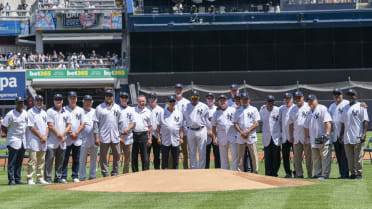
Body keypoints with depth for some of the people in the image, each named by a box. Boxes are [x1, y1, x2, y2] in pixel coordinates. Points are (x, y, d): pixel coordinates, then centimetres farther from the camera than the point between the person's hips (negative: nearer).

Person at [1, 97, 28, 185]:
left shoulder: (26, 114, 8)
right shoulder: (11, 114, -11)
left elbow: (28, 125, 22)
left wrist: (25, 134, 12)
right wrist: (10, 135, -5)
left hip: (23, 141, 6)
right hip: (13, 141, -6)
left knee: (19, 162, 10)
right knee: (12, 162, -6)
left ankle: (18, 179, 15)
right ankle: (11, 180, -6)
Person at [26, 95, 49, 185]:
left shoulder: (44, 113, 17)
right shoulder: (30, 112, -4)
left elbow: (47, 126, 16)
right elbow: (31, 127, -11)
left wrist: (46, 136, -2)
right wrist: (41, 137, -12)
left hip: (43, 141, 7)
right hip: (34, 140, -7)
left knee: (41, 160, 8)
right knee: (32, 160, -9)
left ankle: (40, 179, 13)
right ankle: (30, 179, -8)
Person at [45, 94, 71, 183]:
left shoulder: (66, 113, 15)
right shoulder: (50, 111, 1)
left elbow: (69, 126, 10)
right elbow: (50, 125, -7)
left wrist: (63, 134, -6)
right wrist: (58, 135, -11)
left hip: (62, 142, 5)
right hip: (52, 141, -5)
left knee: (60, 161, 7)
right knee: (49, 159, -8)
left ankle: (58, 178, 13)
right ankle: (48, 178, -7)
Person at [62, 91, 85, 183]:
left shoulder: (80, 110, 12)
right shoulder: (64, 109, 4)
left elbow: (83, 124, 7)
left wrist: (76, 133, -8)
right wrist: (69, 133, -13)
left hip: (77, 139, 3)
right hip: (66, 138, -3)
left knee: (76, 158, 5)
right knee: (65, 158, -4)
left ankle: (75, 176, 11)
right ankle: (63, 177, -2)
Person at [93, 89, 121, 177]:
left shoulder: (117, 107, 12)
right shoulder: (100, 108, 1)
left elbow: (120, 122, 16)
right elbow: (96, 123, -2)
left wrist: (120, 135, 9)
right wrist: (96, 137, -9)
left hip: (115, 137, 3)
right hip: (104, 137, -3)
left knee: (117, 155, 4)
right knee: (103, 156, -1)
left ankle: (115, 174, 12)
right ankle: (105, 175, 3)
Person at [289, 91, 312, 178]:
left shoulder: (308, 107, -2)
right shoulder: (293, 110, 14)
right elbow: (291, 123, 16)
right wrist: (291, 136, 8)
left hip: (307, 135, -5)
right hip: (296, 135, 5)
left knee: (308, 156, -3)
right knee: (296, 156, 4)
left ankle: (310, 174, 0)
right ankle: (299, 174, 9)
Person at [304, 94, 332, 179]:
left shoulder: (322, 109, -6)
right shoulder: (309, 113, 19)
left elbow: (327, 121, -16)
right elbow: (307, 127, 24)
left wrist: (327, 133, -24)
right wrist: (306, 138, 19)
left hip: (323, 141, -8)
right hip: (314, 141, 8)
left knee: (325, 157, -7)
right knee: (315, 159, 11)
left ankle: (325, 174, -6)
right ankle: (317, 174, 18)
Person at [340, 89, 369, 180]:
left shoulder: (361, 106, -2)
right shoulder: (346, 107, 17)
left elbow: (365, 121, -8)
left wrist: (364, 134, -17)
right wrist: (341, 135, 16)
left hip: (358, 137, -6)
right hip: (347, 138, 6)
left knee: (358, 156, -5)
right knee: (349, 157, 6)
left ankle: (359, 173, 0)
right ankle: (353, 173, 12)